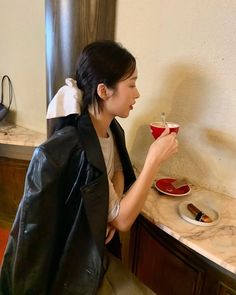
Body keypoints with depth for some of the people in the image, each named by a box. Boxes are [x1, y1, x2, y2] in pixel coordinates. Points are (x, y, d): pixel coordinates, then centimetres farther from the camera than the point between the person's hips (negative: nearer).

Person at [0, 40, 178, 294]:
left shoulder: (113, 130, -7)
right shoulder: (71, 149, -32)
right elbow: (122, 220, -23)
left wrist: (114, 206, -11)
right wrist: (154, 160, -25)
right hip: (73, 268, -6)